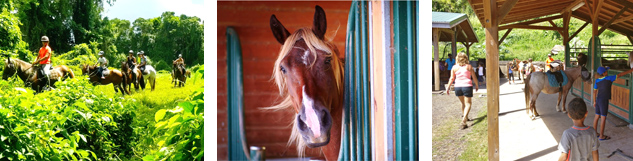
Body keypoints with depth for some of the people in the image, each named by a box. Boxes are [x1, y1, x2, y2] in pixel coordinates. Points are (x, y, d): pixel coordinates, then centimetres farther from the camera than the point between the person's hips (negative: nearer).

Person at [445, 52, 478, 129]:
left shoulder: (455, 67, 3)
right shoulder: (469, 66, 0)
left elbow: (452, 78, 2)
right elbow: (474, 77, 3)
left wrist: (448, 88, 8)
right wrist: (477, 85, 18)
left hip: (457, 87, 3)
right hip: (467, 86, -3)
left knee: (463, 103, 24)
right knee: (468, 104, 0)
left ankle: (464, 116, 39)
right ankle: (463, 121, -17)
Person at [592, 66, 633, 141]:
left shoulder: (597, 81, 2)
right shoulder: (609, 78, -14)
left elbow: (594, 91, 9)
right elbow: (620, 75, -9)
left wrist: (594, 101, 19)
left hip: (598, 100, 7)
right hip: (604, 101, -7)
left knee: (597, 116, 14)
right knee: (603, 118, -1)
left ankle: (595, 133, 23)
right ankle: (601, 136, 3)